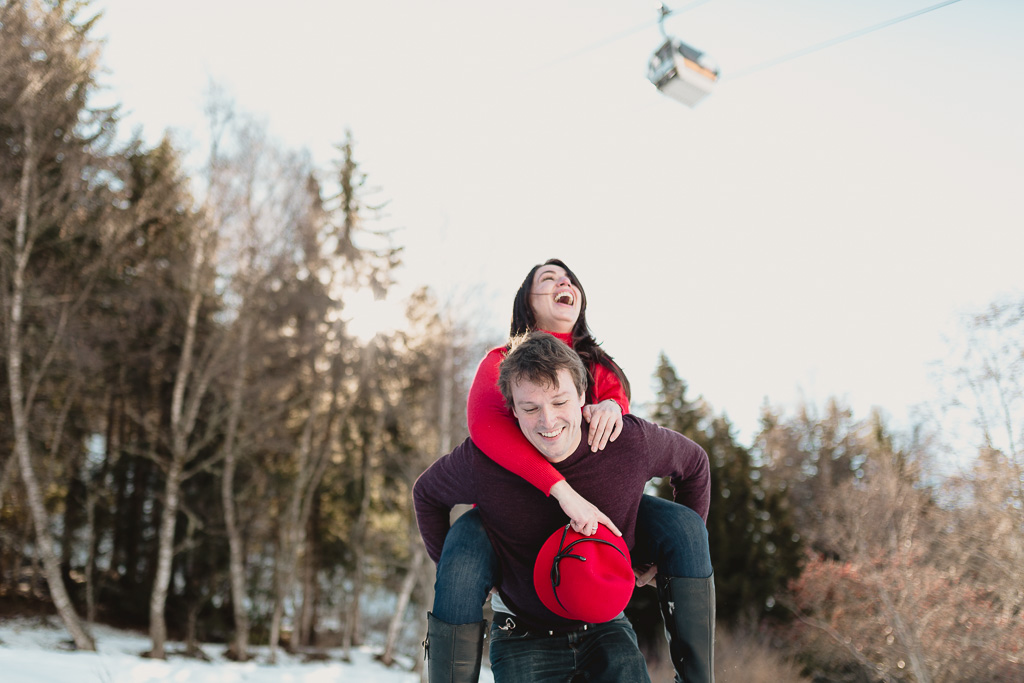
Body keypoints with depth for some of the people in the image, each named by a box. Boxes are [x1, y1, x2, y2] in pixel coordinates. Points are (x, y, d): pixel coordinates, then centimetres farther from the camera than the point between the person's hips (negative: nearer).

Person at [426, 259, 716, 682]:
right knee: (463, 559, -36)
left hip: (590, 501, 4)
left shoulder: (600, 367, 13)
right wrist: (562, 489, -37)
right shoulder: (501, 361, -3)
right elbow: (482, 424, -24)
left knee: (684, 526, -21)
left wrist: (612, 405, -33)